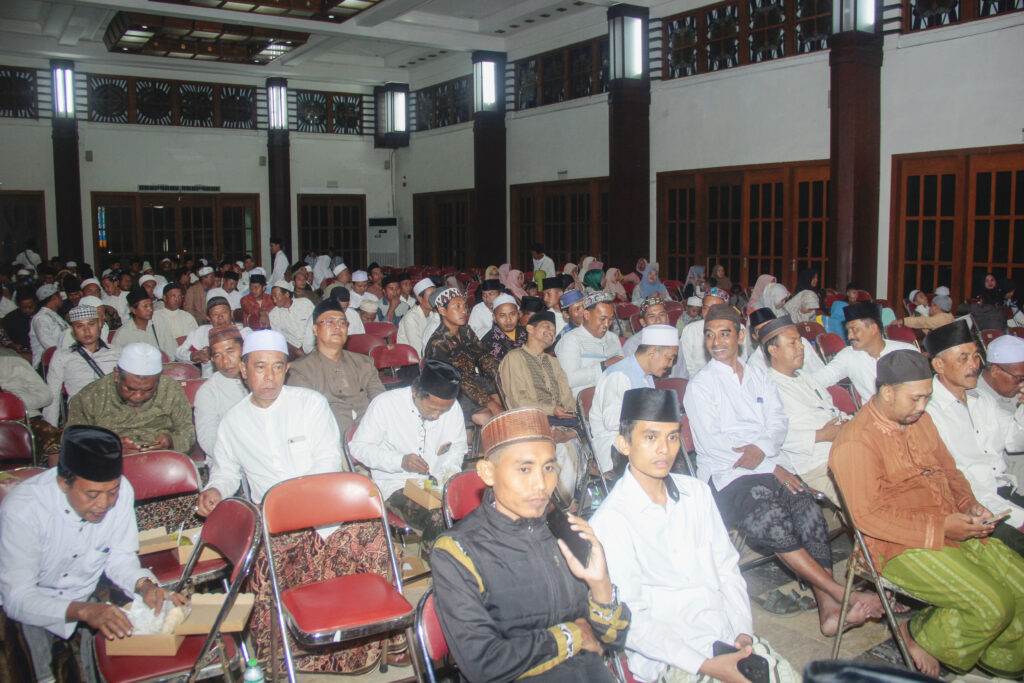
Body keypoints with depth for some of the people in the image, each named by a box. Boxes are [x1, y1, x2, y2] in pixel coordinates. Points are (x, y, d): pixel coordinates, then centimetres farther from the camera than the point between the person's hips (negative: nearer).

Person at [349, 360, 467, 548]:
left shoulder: (452, 407, 1)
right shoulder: (385, 404, -11)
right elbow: (358, 447, -7)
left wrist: (451, 469, -5)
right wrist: (400, 461, -19)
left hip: (437, 481, 4)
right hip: (396, 483, -4)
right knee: (437, 520, -32)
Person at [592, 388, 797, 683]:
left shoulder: (697, 492, 8)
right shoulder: (611, 522, -13)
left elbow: (726, 567, 12)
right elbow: (632, 623, -12)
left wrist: (743, 632, -2)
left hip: (731, 640, 6)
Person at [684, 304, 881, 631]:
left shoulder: (759, 377, 24)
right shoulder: (699, 385, 9)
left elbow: (778, 421, 13)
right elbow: (711, 442, -3)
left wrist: (762, 448, -12)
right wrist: (772, 468, -9)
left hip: (771, 465, 4)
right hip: (727, 474, -4)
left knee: (809, 513, -25)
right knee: (769, 518, -32)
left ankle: (828, 608, -28)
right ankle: (841, 592, -27)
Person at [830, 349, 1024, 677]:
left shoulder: (919, 419, 11)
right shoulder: (855, 443, -17)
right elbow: (868, 515, -20)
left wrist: (968, 505, 1)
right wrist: (939, 527, -21)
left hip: (954, 528, 9)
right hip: (902, 547, -9)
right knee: (991, 606, -22)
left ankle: (996, 663, 19)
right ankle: (918, 634, 4)